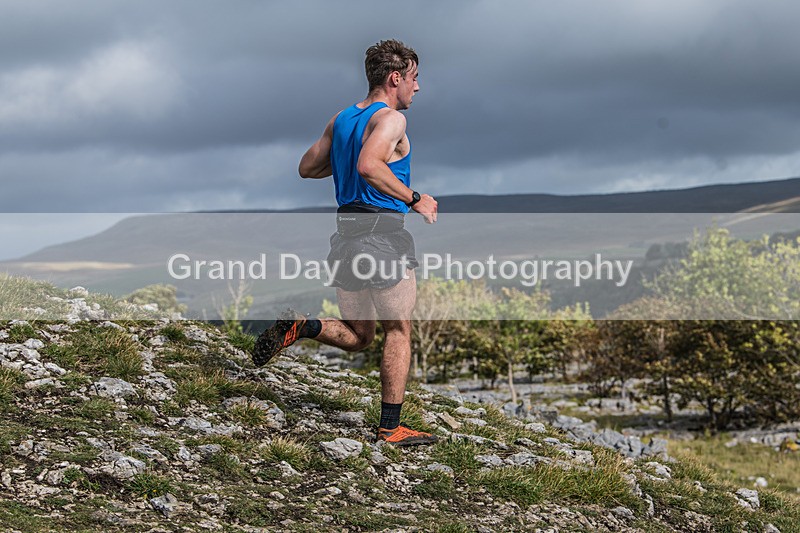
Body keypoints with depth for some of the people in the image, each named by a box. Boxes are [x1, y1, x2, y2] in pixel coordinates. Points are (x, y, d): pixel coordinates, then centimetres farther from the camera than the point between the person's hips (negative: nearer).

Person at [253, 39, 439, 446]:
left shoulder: (341, 119, 14)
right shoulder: (390, 119, -10)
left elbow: (307, 168, 19)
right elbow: (368, 166, -27)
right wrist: (414, 198, -19)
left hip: (346, 231, 7)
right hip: (382, 231, -7)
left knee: (358, 336, 17)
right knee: (398, 330, 5)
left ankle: (299, 327, -8)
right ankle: (390, 428, 6)